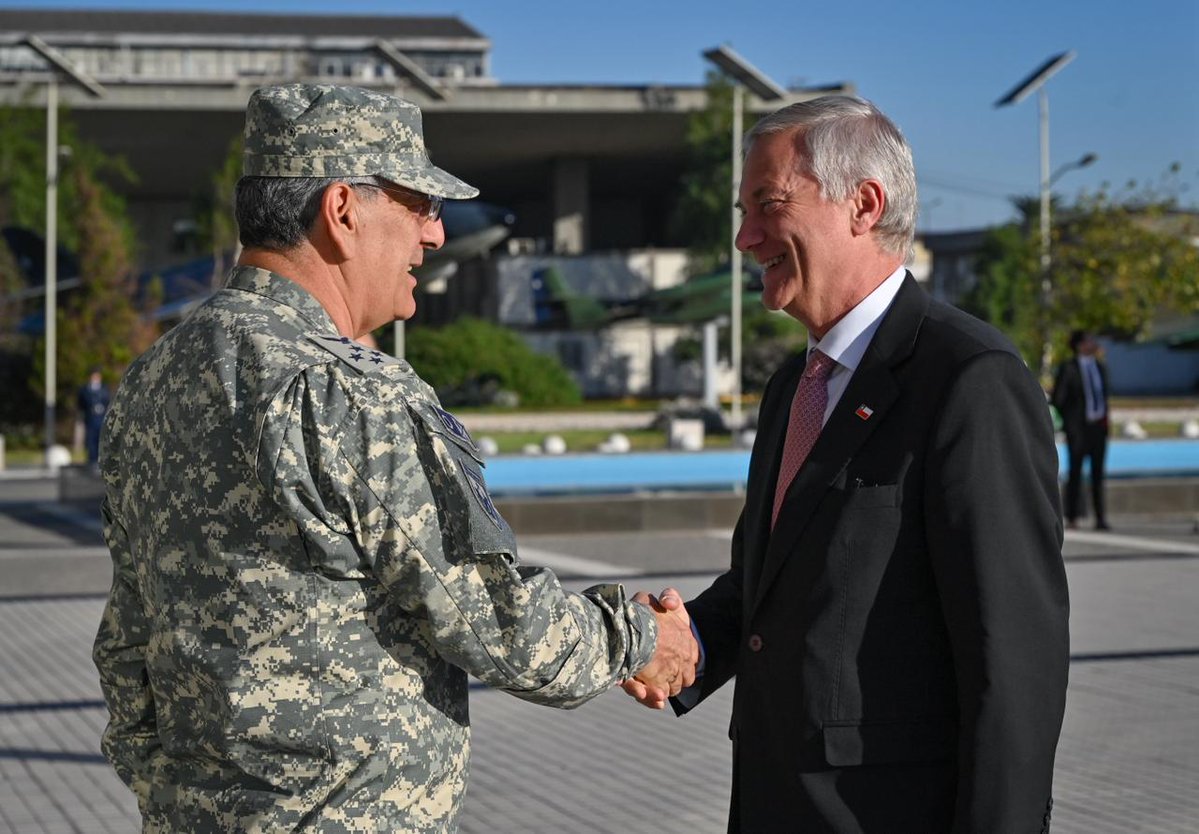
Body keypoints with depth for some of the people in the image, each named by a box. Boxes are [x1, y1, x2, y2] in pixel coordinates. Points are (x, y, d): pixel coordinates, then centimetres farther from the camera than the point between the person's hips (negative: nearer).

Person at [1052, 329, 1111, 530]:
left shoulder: (1099, 367, 12)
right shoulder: (1068, 368, -6)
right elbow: (1057, 398, -3)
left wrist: (1104, 418, 12)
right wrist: (1069, 420, -3)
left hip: (1098, 425, 5)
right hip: (1078, 428, -5)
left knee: (1098, 472, 4)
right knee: (1075, 470, -2)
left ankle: (1100, 518, 5)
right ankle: (1071, 518, 4)